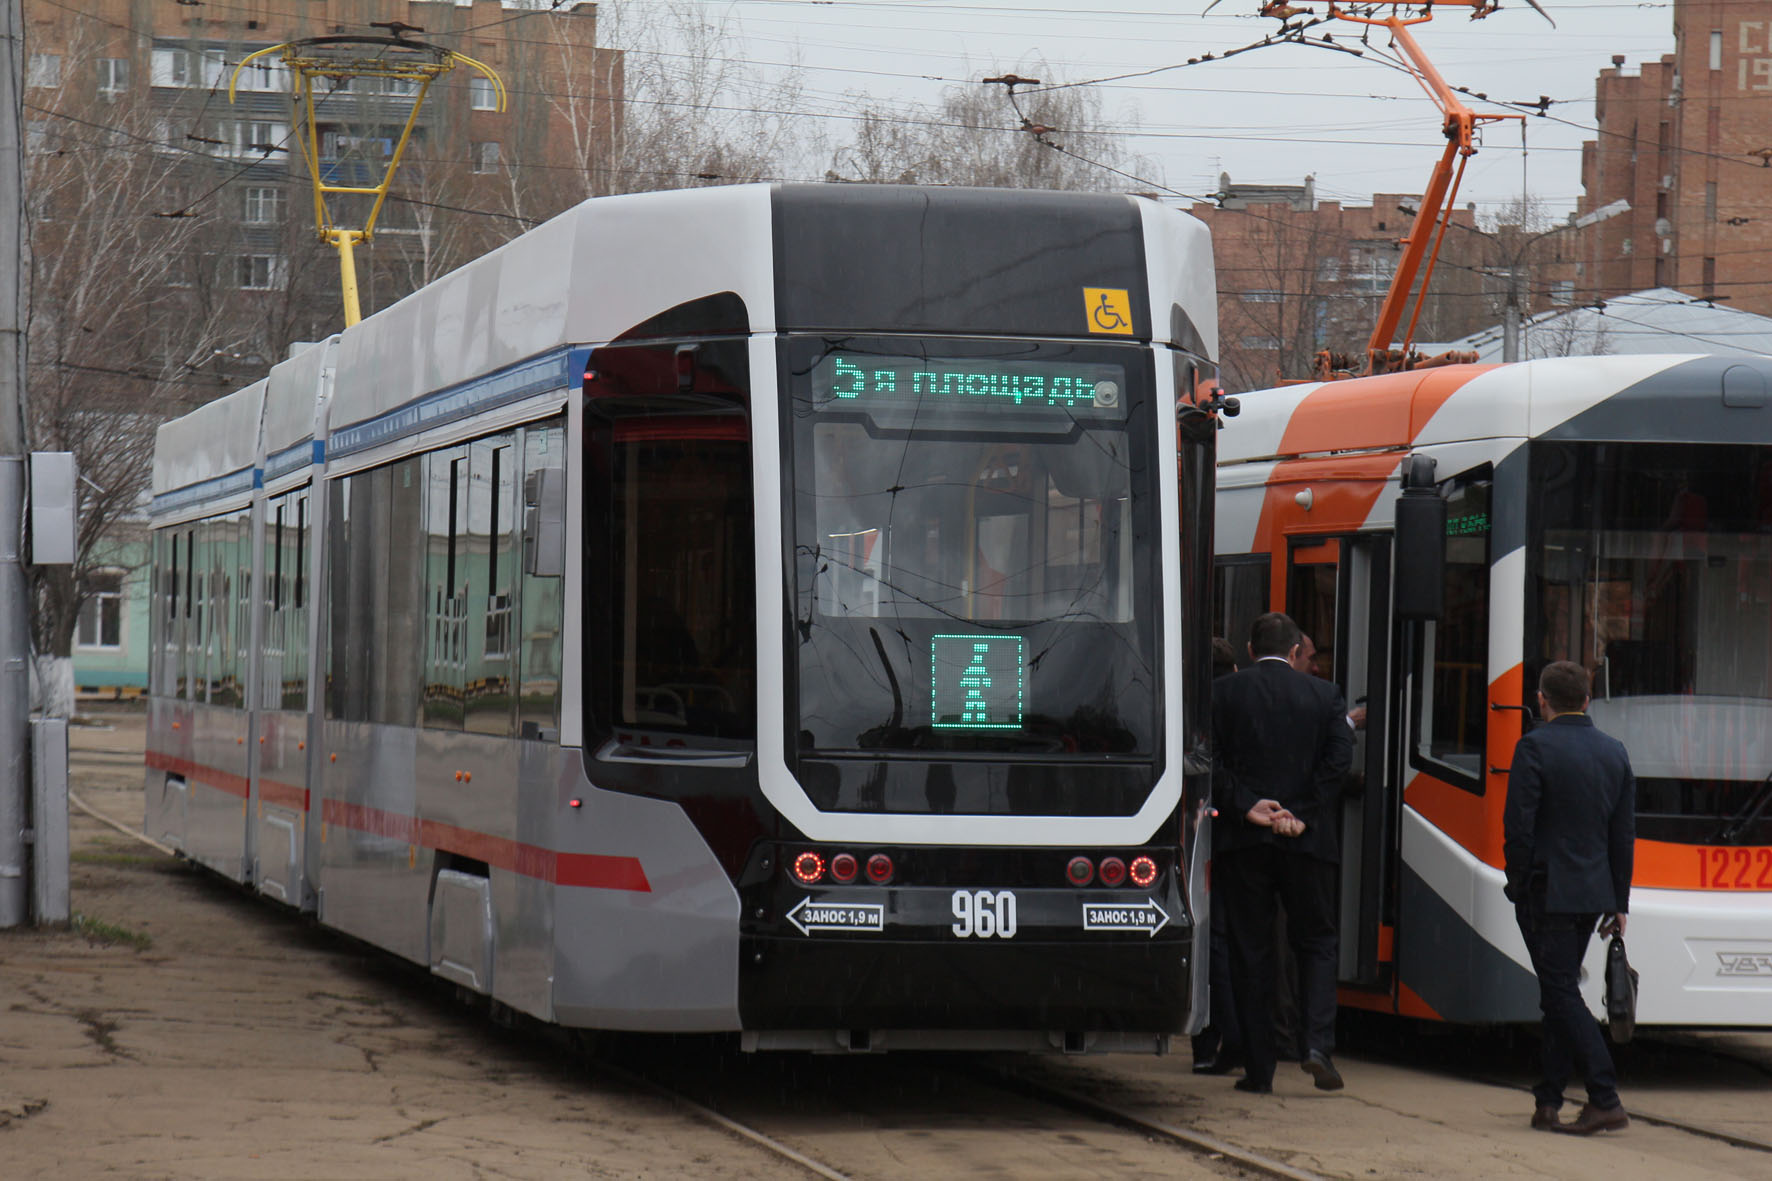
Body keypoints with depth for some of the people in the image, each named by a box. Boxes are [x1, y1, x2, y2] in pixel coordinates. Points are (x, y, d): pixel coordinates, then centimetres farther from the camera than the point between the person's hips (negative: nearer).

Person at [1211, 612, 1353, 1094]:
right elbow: (1340, 757, -5)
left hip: (1241, 840, 0)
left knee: (1250, 951, 5)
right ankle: (1319, 1044, -8)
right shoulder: (1324, 695, 5)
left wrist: (1246, 806, -9)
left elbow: (1209, 761, -8)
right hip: (1307, 839, 0)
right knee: (1316, 942, 12)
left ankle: (1258, 1068, 5)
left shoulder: (1223, 693, 2)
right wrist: (1301, 813, -7)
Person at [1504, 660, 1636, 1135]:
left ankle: (1606, 1100, -12)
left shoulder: (1535, 748, -11)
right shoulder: (1615, 752, 8)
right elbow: (1624, 834, 11)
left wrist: (1518, 886, -4)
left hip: (1548, 893, -6)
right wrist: (1619, 902, 16)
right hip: (1594, 893, 6)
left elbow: (1518, 826, -14)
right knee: (1560, 993, 14)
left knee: (1562, 994, -4)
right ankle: (1548, 1101, 15)